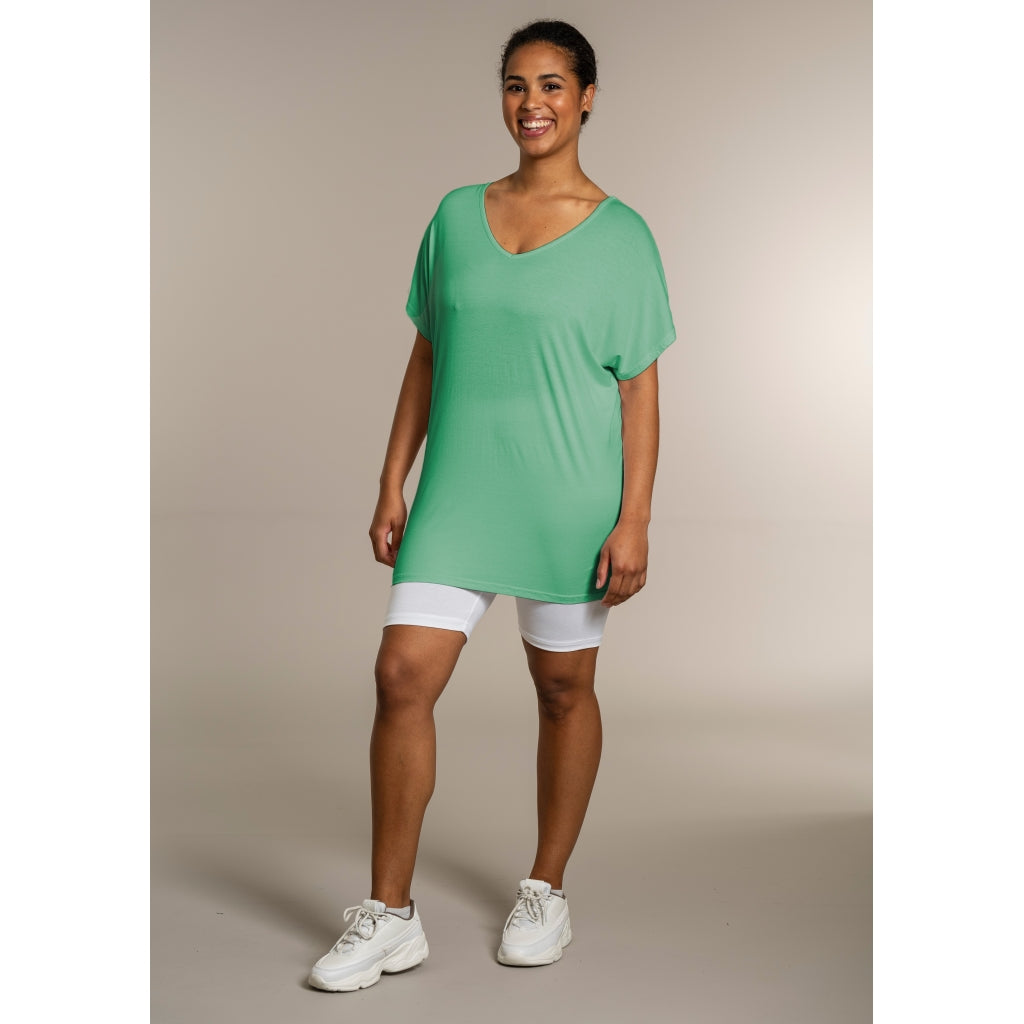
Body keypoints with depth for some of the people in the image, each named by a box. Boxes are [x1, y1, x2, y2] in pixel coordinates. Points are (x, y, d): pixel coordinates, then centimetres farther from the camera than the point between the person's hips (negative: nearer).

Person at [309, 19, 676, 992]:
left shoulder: (619, 235, -1)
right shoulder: (456, 216, 8)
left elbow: (640, 390, -3)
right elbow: (426, 360, 11)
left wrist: (633, 521, -9)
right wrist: (392, 484, 7)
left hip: (568, 500, -2)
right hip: (458, 491, 3)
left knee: (563, 687, 9)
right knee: (403, 674, -6)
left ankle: (545, 892, 28)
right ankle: (389, 915, 6)